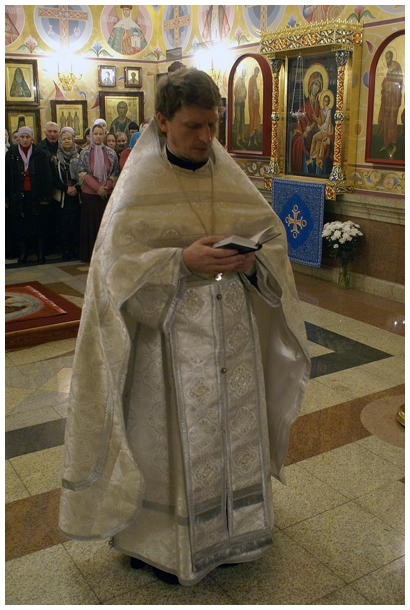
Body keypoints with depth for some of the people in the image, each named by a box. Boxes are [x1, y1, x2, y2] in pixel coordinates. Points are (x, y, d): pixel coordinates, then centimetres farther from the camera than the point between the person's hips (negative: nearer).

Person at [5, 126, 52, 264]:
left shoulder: (40, 154, 1)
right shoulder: (11, 154, 5)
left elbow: (47, 177, 0)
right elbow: (6, 178, 6)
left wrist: (46, 196, -7)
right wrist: (6, 198, 1)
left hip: (36, 196, -1)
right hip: (18, 197, 1)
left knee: (39, 226, 2)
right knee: (20, 226, 3)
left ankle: (40, 254, 10)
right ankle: (23, 254, 13)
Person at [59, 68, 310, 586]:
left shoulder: (230, 177, 5)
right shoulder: (140, 184, -7)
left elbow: (274, 237, 8)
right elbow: (118, 265, -13)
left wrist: (252, 259, -14)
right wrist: (182, 261, -26)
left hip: (234, 330, 5)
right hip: (172, 334, -4)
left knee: (233, 426, 14)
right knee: (174, 436, 7)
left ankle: (230, 529, 37)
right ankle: (162, 542, 30)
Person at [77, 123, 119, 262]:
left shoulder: (110, 153, 6)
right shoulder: (85, 153, 3)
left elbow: (115, 173, 4)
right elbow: (82, 173, -4)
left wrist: (105, 187, -11)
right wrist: (97, 187, -13)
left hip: (107, 194, 1)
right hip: (90, 193, -1)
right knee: (91, 223, 2)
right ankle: (90, 254, 8)